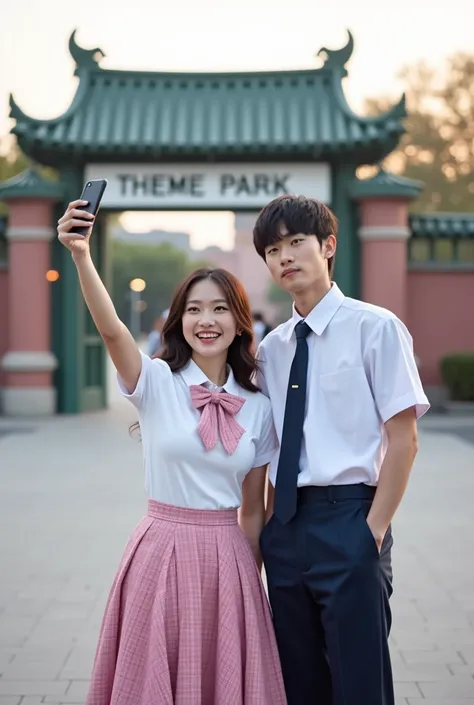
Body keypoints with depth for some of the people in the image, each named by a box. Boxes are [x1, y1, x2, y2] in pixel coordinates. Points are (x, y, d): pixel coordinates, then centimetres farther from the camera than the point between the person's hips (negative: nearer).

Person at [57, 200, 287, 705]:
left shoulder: (257, 407, 3)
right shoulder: (157, 383, -6)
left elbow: (253, 508, 9)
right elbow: (110, 329, -26)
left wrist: (255, 581, 12)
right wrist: (81, 255, -40)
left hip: (227, 555, 3)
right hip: (162, 550, -2)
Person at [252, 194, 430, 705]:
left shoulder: (375, 328, -7)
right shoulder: (272, 347, 11)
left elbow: (403, 439, -9)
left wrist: (373, 529, -13)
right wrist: (269, 527, 8)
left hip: (347, 518, -6)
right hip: (286, 527, 6)